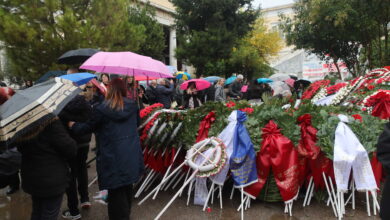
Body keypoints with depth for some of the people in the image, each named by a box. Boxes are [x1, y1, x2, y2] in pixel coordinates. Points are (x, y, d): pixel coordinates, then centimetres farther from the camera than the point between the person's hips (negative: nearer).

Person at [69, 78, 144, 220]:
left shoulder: (102, 109, -12)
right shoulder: (133, 106, 1)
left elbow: (88, 127, 2)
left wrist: (72, 125, 21)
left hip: (114, 158, -5)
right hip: (132, 155, 6)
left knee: (116, 192, 7)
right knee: (127, 187, 21)